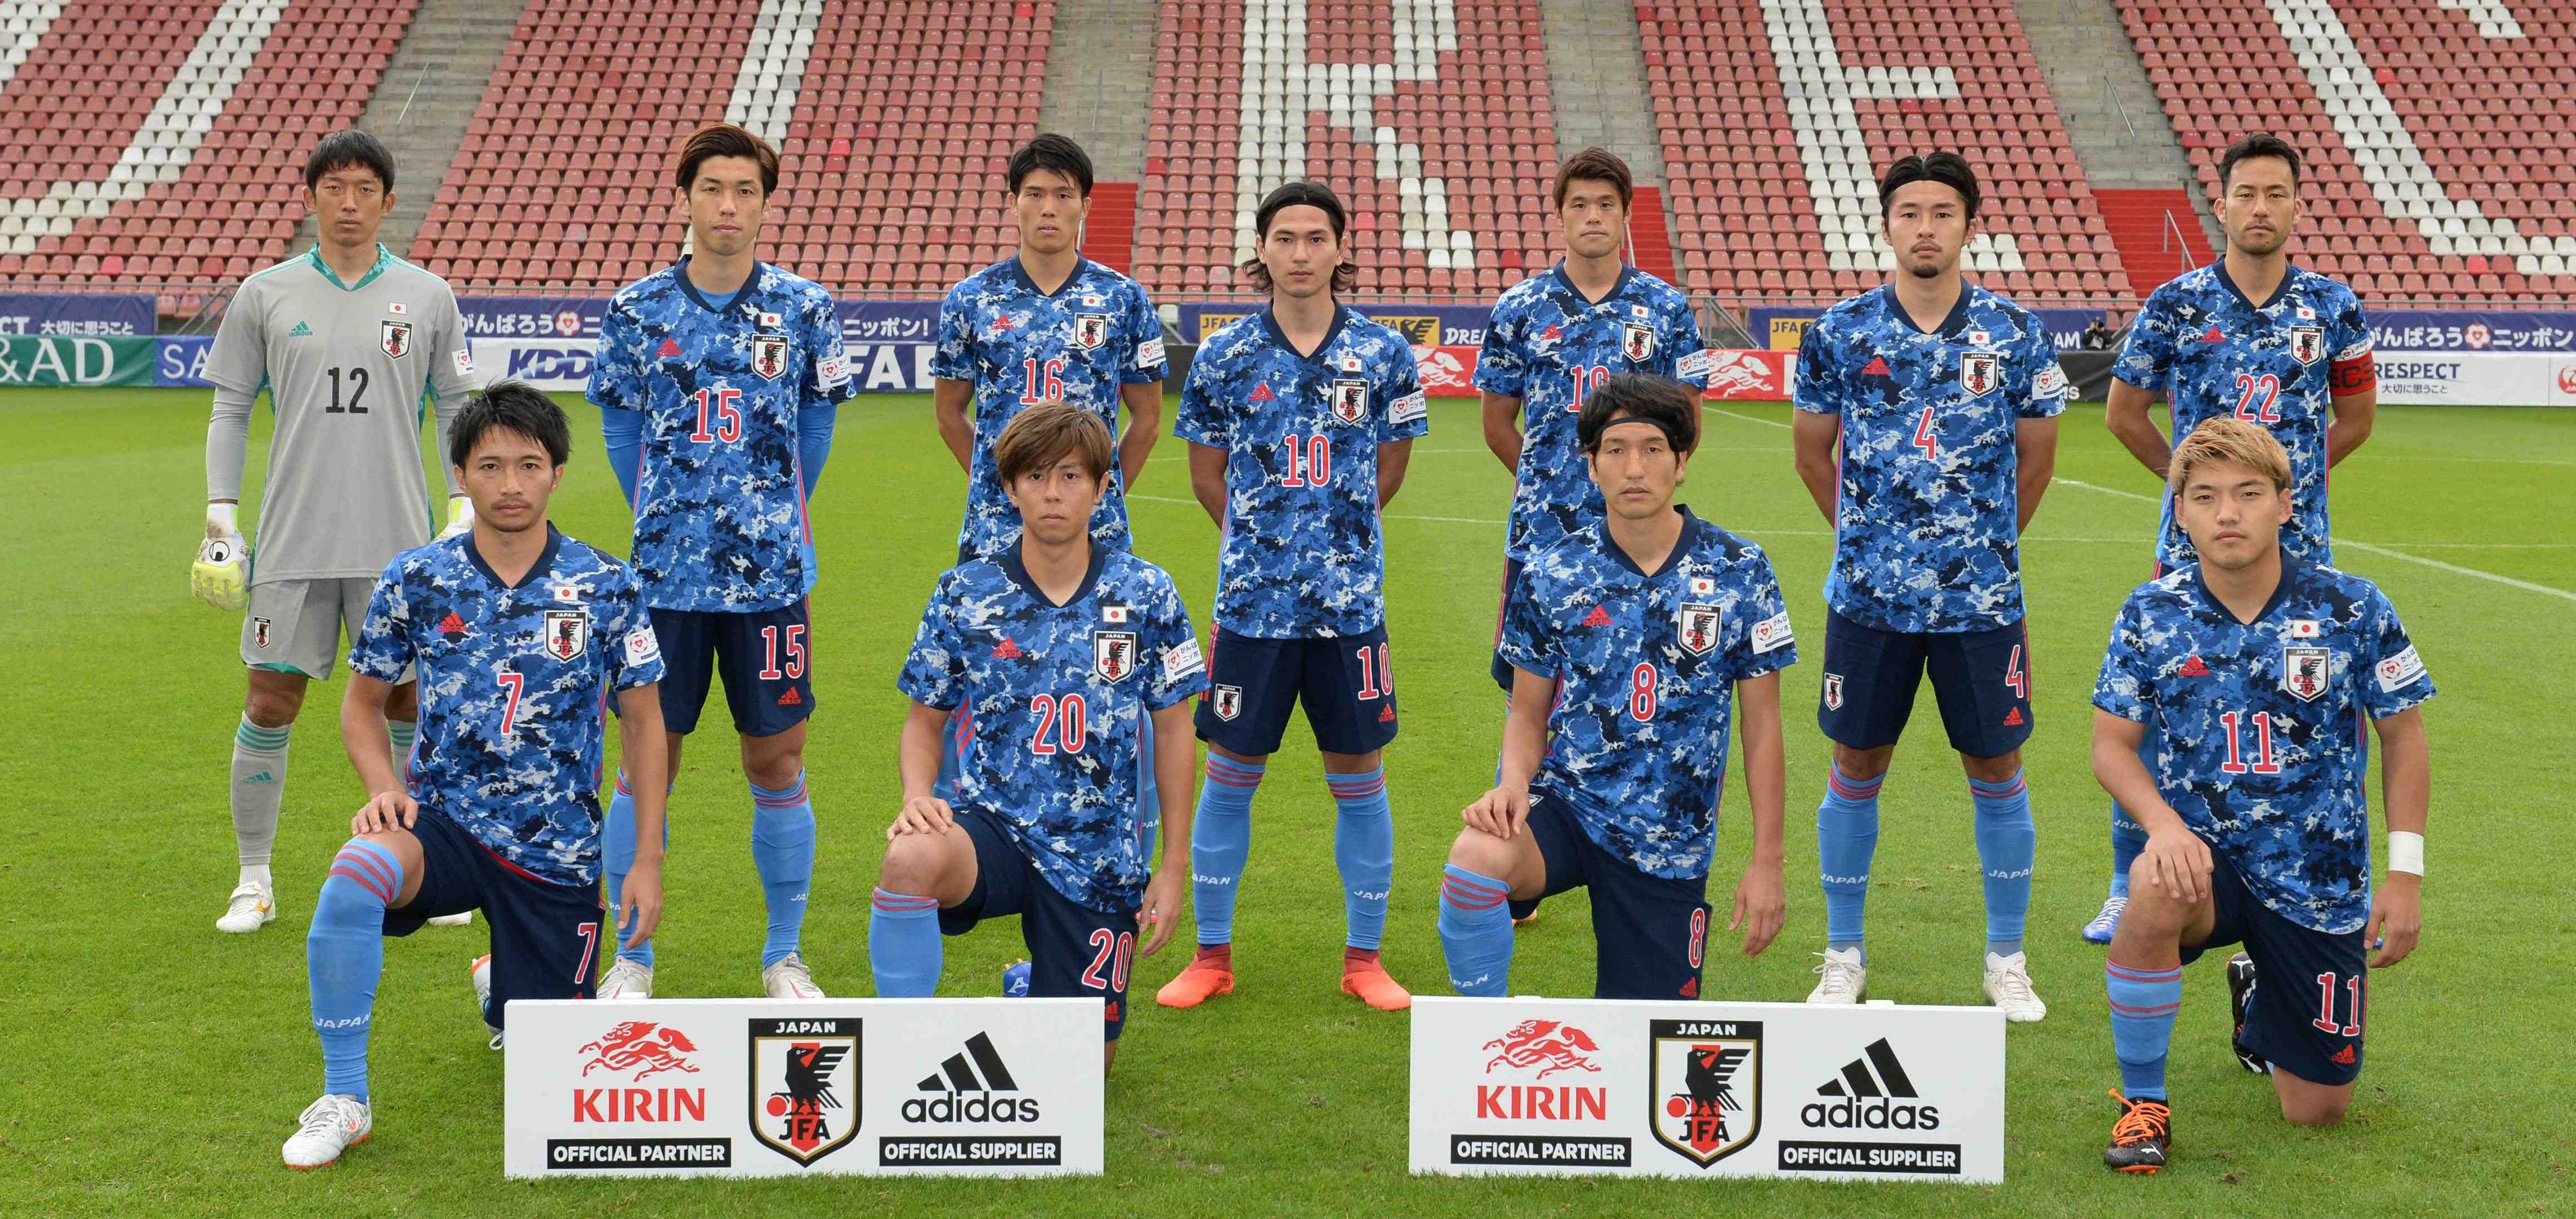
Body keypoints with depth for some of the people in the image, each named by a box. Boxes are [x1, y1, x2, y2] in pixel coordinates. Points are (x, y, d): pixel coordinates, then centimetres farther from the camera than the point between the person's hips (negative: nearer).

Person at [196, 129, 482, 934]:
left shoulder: (427, 297, 5)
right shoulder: (265, 296, 5)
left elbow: (457, 409, 9)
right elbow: (230, 409, 9)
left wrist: (465, 511, 1)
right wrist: (220, 517, 3)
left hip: (398, 541, 0)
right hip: (292, 540, 0)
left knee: (407, 701, 5)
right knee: (272, 701, 0)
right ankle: (254, 881, 12)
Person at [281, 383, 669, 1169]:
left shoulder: (606, 589, -4)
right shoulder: (416, 581, -2)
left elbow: (643, 721, 4)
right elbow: (362, 704, 10)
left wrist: (648, 861, -1)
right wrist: (387, 790, -10)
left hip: (557, 853, 1)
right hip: (444, 821, 0)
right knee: (354, 875, -35)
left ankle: (500, 985, 44)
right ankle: (343, 1102, -19)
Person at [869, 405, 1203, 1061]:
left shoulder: (1144, 593, -2)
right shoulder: (965, 594, -1)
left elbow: (1173, 728, 4)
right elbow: (926, 719, 8)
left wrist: (1174, 866, 3)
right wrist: (917, 796, -13)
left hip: (1100, 855, 1)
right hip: (993, 827, -1)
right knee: (912, 857, -38)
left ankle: (1034, 989, 40)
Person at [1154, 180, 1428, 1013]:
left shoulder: (1383, 353, 1)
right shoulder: (1225, 358, 0)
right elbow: (1207, 474, 11)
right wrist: (1263, 535, 9)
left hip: (1351, 599, 0)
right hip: (1253, 600, 0)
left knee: (1359, 775, 5)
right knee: (1230, 773, 5)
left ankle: (1364, 957, 17)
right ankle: (1212, 954, 17)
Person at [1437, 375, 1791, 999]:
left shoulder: (1740, 572, -2)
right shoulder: (1551, 575, -1)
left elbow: (1762, 725, 3)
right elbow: (1528, 714, 7)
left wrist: (1766, 862, 0)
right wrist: (1514, 784, -15)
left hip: (1670, 847, 1)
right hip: (1565, 805, -1)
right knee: (1476, 859, -35)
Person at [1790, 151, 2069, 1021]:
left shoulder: (2015, 334, -1)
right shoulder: (1840, 332, 0)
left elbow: (2036, 458, 10)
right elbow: (1812, 454, 11)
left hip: (1983, 598, 0)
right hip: (1867, 596, 0)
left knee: (1996, 767, 6)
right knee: (1857, 765, 7)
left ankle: (2007, 961, 20)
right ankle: (1844, 957, 20)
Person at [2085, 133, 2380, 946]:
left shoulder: (2332, 308, 4)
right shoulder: (2176, 305, 0)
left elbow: (2356, 417, 18)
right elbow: (2123, 412, 10)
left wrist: (2291, 474, 11)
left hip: (2299, 547, 1)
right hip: (2194, 545, -1)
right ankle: (2130, 886, 13)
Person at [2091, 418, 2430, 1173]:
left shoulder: (2353, 610, -9)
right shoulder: (2150, 615, -8)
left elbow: (2403, 737, 0)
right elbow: (2112, 745, -4)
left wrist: (2406, 873, -5)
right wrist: (2163, 823, -24)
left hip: (2318, 881, 1)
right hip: (2205, 856, -1)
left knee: (2316, 1111, 6)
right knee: (2154, 893, -40)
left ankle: (2259, 1010, 43)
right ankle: (2143, 1102, -17)